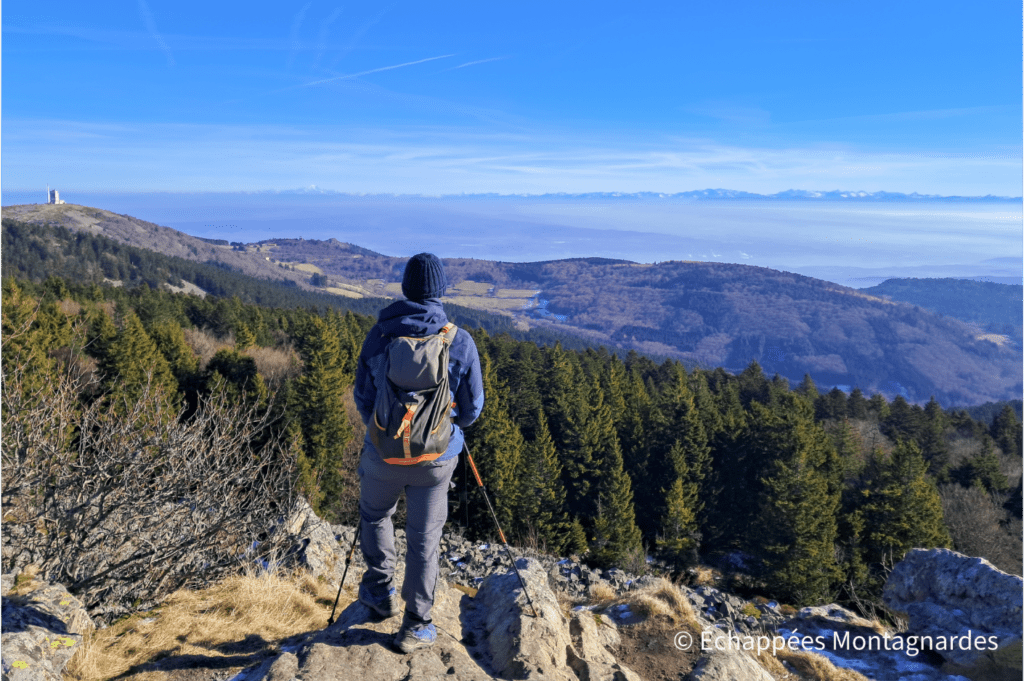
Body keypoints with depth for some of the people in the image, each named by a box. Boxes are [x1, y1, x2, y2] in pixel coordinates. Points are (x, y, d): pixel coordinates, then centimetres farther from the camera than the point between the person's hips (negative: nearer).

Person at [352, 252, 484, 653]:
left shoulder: (380, 333, -8)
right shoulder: (460, 341, -11)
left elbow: (363, 396, 1)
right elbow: (472, 408, -4)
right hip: (438, 456, 0)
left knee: (375, 514, 29)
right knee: (424, 538, 13)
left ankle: (380, 593, 38)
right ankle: (415, 627, 23)